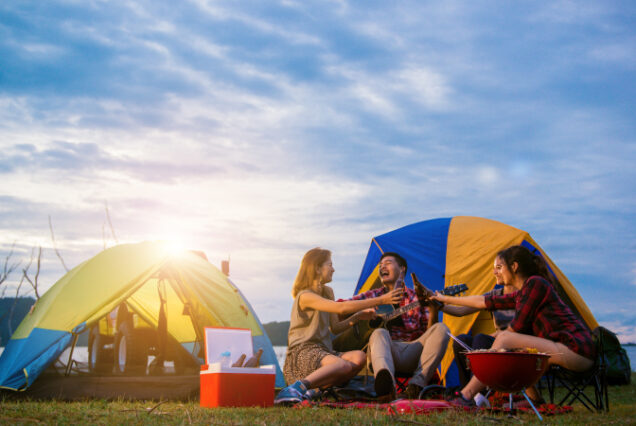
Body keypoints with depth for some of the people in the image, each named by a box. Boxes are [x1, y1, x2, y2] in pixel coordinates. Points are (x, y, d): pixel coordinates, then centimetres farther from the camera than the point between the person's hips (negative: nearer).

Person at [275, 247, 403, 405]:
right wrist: (380, 300, -23)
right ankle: (295, 388, -39)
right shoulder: (305, 296, -12)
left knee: (359, 357, -22)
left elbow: (335, 328, 21)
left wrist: (358, 316, 4)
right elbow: (341, 308, -24)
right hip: (303, 352, -8)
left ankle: (318, 389, -24)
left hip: (322, 351, 8)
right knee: (343, 365, -37)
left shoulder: (327, 292, 18)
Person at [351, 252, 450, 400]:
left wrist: (433, 309, -9)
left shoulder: (416, 298, 17)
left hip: (413, 354, 1)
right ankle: (386, 385, -66)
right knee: (379, 333, -33)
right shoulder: (373, 296, 17)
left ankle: (417, 385, -36)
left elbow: (428, 331, 8)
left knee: (440, 329, -20)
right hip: (386, 351, -1)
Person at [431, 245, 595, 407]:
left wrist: (500, 336, 12)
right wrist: (445, 299, 34)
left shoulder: (535, 283, -7)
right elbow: (485, 301, 28)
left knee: (505, 339, -15)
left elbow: (518, 326, -8)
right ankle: (533, 398, 3)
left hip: (576, 350, -9)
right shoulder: (521, 294, 20)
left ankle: (466, 396, -15)